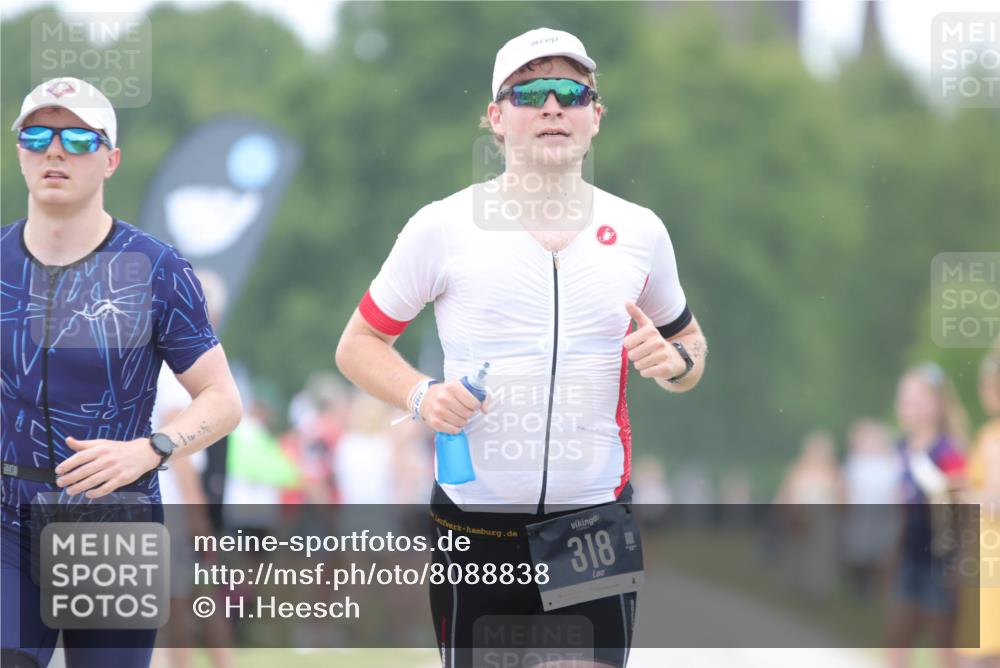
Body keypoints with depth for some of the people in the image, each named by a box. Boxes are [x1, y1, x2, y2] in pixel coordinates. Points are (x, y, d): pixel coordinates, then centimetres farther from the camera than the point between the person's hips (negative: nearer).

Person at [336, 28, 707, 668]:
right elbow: (359, 344, 7)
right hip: (476, 526, -1)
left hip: (597, 520, 1)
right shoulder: (443, 227, 0)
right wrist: (421, 395, -13)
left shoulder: (639, 231, 7)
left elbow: (688, 340, 21)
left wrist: (674, 362, -3)